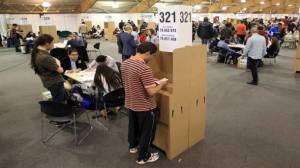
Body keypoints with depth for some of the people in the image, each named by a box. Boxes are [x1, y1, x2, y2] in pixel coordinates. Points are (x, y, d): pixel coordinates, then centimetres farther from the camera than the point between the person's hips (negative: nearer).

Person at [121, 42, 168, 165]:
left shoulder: (125, 63, -2)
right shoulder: (144, 68, -29)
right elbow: (152, 92, -29)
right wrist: (161, 84, -10)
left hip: (130, 103, 8)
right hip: (145, 107, -8)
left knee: (133, 126, 28)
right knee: (146, 131, 13)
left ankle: (133, 146, 51)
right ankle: (143, 157, 29)